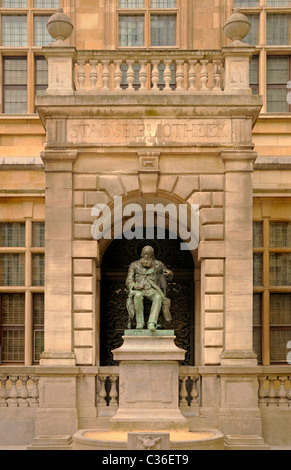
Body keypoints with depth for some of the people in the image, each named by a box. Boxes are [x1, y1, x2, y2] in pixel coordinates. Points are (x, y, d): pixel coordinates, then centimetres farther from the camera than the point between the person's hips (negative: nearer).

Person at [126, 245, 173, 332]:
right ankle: (140, 323, -33)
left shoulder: (158, 265, 12)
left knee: (158, 297, -36)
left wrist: (169, 273, -10)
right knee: (138, 296, -38)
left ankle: (151, 324, -48)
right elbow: (129, 281, 6)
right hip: (138, 290, 0)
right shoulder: (134, 265, 11)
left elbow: (169, 277, 16)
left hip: (152, 290, 0)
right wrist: (134, 285, -19)